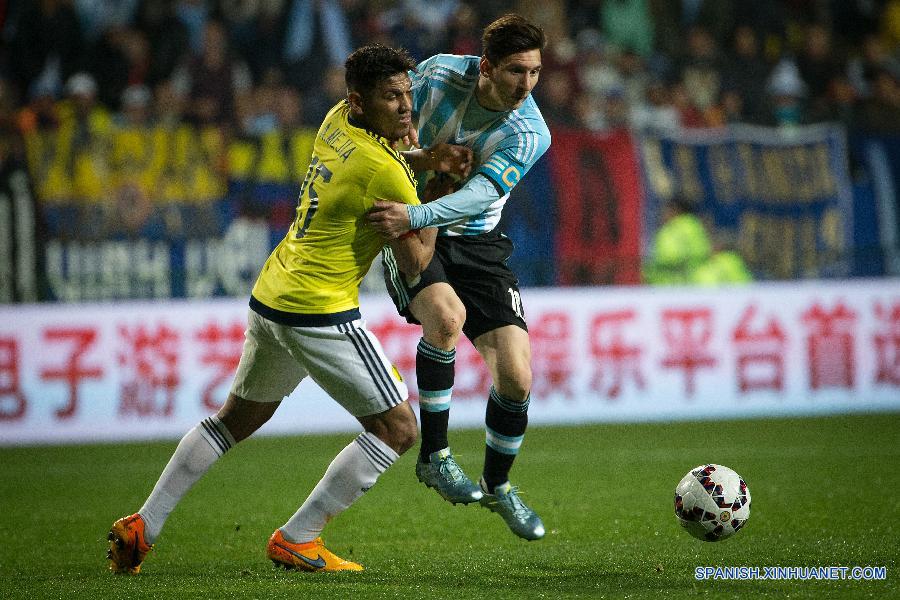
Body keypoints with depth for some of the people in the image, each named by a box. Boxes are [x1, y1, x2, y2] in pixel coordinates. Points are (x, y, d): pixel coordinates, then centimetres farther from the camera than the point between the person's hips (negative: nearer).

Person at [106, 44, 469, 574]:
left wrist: (424, 159, 12)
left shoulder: (336, 123, 6)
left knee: (238, 418, 25)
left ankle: (143, 526, 24)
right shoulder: (385, 173, -17)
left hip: (270, 295, 9)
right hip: (320, 312, -9)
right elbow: (415, 263, -11)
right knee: (398, 429, -1)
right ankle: (297, 539, -2)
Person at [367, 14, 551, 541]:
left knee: (516, 378, -8)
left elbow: (479, 196, -31)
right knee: (447, 314, -33)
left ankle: (497, 486, 20)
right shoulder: (441, 74, -16)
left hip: (476, 241, 1)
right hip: (409, 229, -1)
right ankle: (434, 455, -18)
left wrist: (416, 216, -46)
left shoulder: (531, 135, -18)